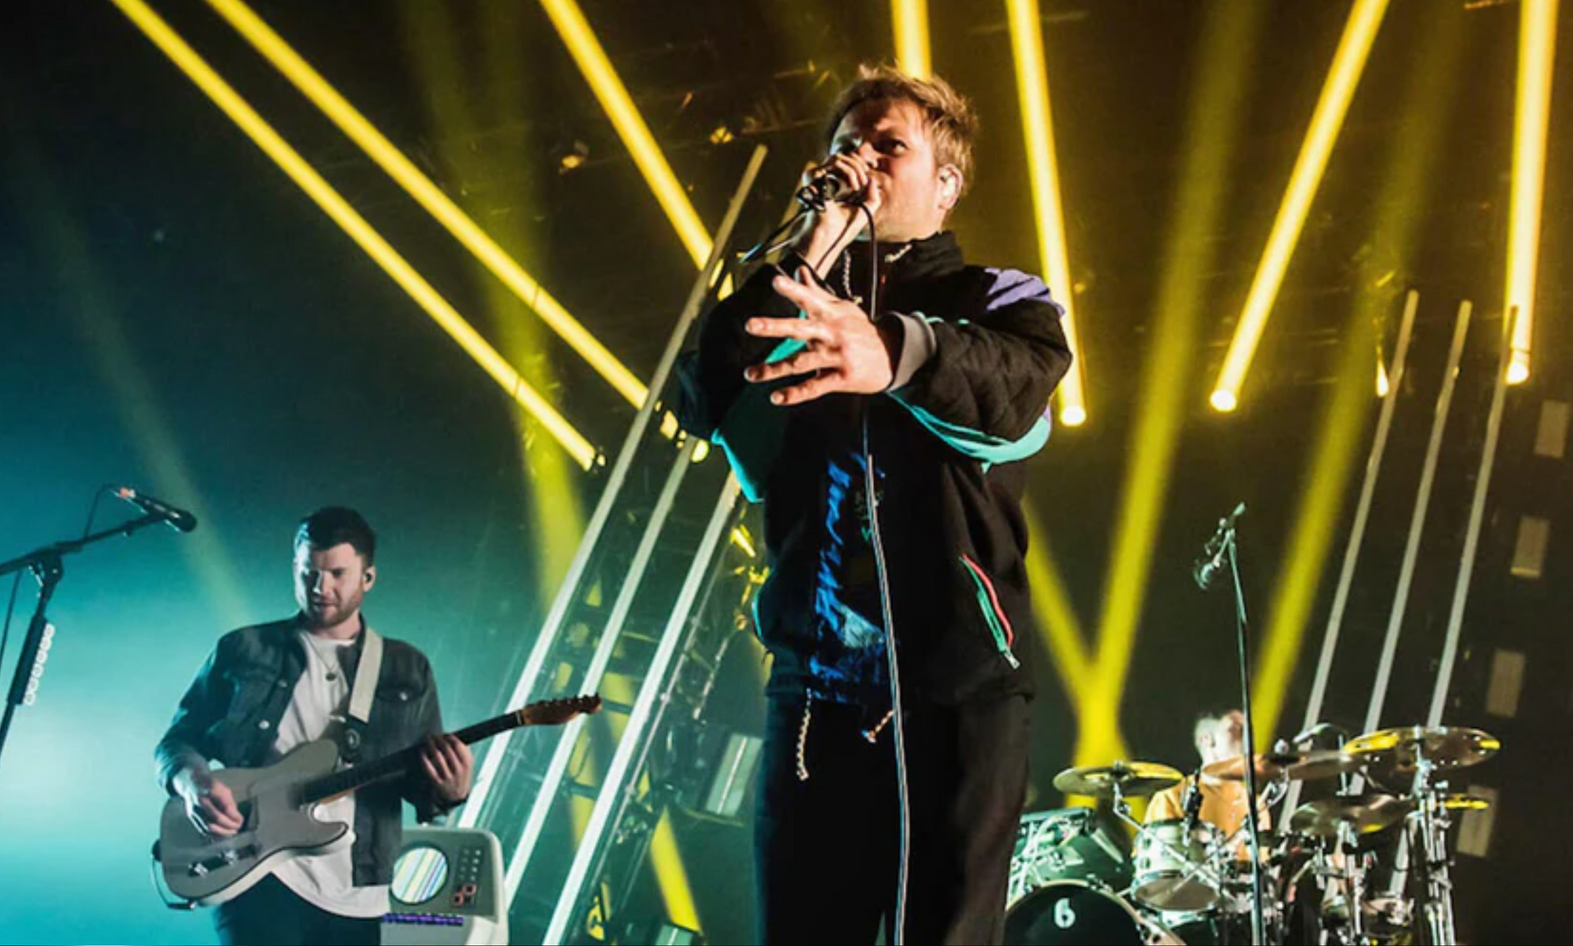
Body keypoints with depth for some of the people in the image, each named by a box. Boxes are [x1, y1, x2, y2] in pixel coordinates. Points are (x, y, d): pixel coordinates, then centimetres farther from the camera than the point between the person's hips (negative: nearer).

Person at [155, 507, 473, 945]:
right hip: (258, 876, -3)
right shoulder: (243, 651, 8)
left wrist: (449, 791, -12)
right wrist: (195, 782, -12)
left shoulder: (407, 671, 12)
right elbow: (175, 741, 11)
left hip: (355, 897, 3)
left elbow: (426, 783, 12)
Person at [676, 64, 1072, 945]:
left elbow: (1013, 389, -17)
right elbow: (708, 404, -1)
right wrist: (812, 249, -5)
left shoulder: (998, 299, 7)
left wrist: (896, 351, -40)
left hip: (957, 682, -2)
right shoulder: (799, 310, 17)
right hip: (815, 681, 3)